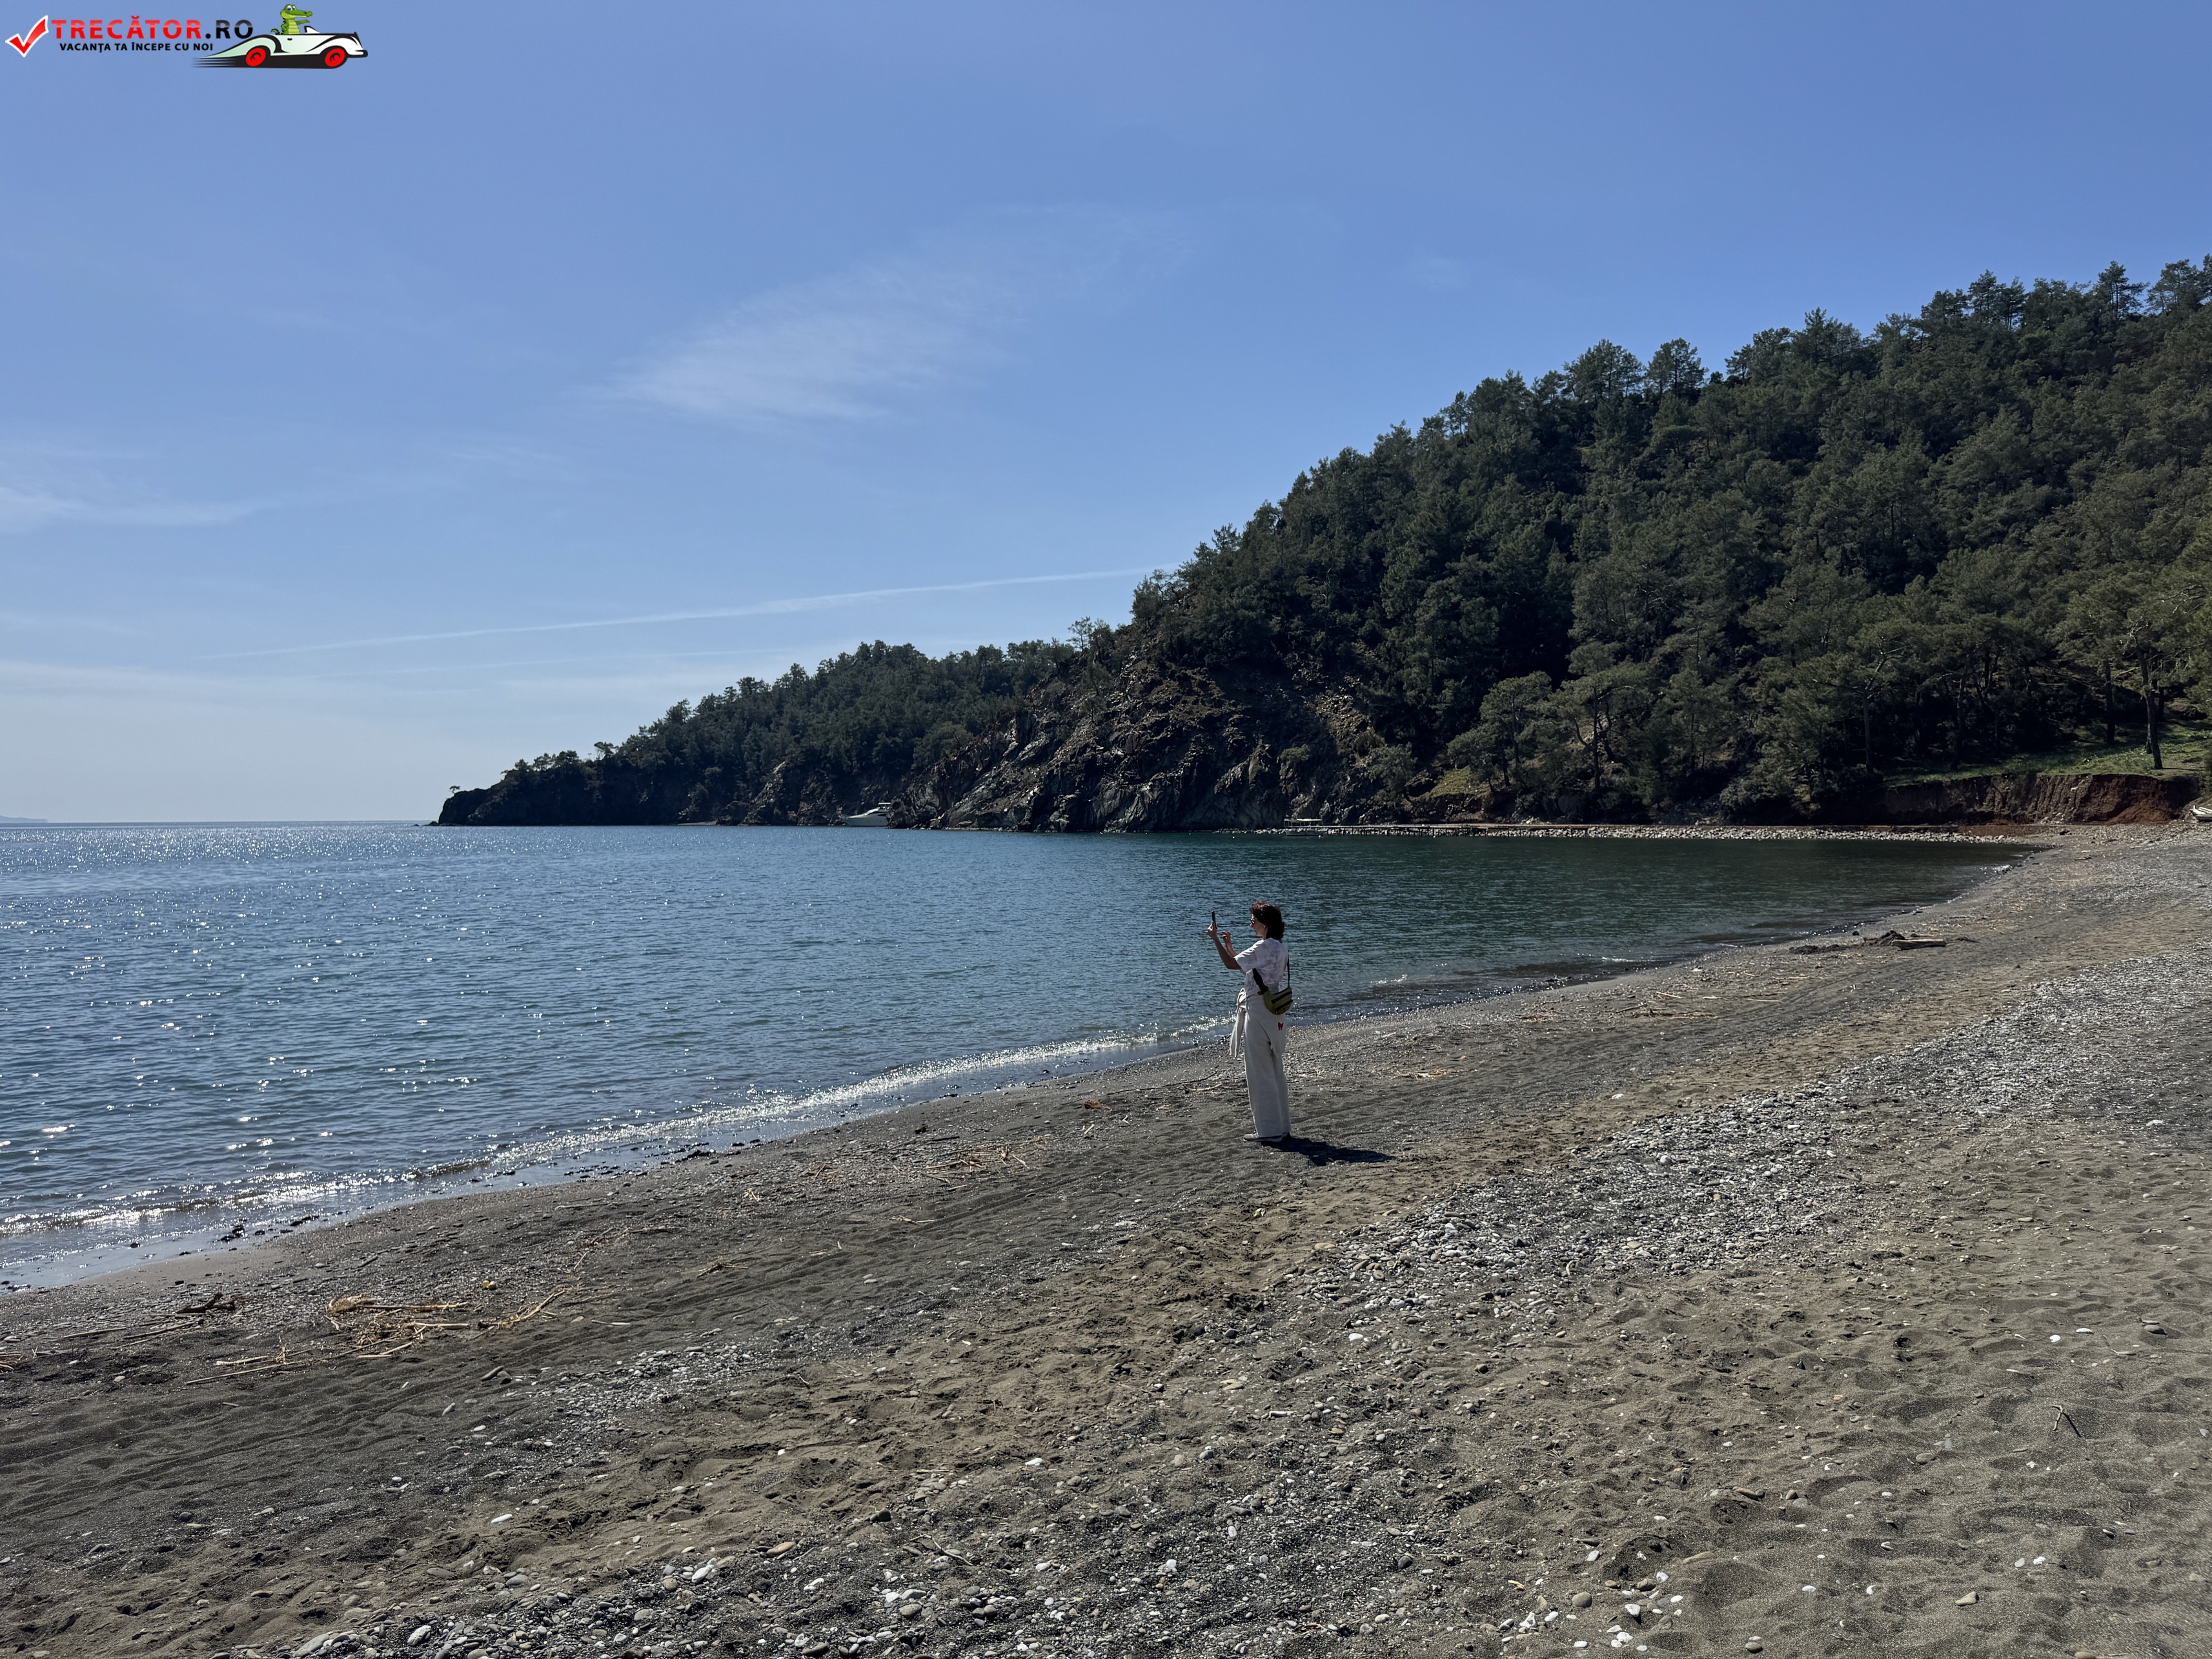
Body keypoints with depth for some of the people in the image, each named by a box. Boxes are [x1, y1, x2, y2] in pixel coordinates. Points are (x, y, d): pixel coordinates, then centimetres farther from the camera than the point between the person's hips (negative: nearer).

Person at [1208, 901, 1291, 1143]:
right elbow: (1246, 968, 20)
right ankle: (1282, 1128, 22)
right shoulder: (1280, 948, 12)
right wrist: (1230, 947, 16)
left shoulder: (1264, 947, -18)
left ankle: (1269, 1130, 4)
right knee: (1275, 1071, 15)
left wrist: (1216, 940, -13)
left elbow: (1232, 965, -19)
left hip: (1257, 1011, -10)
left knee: (1259, 1072, -2)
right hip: (1273, 1011, 10)